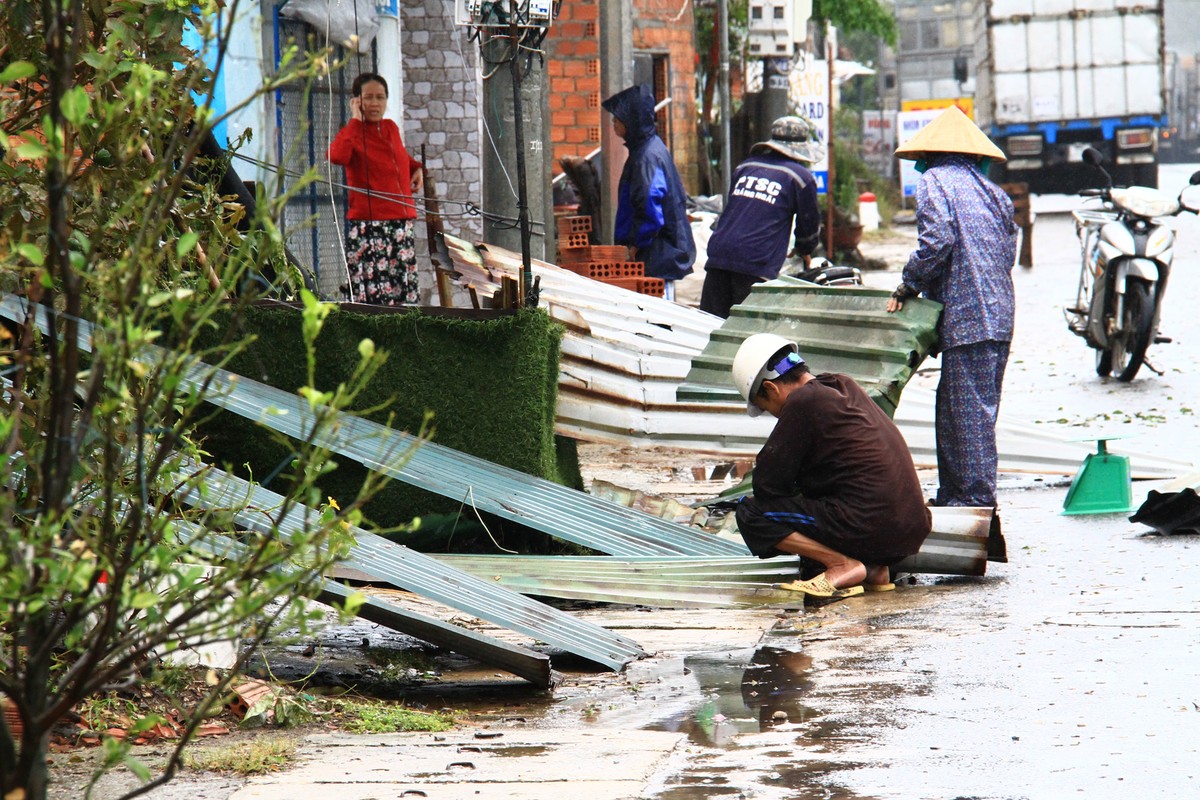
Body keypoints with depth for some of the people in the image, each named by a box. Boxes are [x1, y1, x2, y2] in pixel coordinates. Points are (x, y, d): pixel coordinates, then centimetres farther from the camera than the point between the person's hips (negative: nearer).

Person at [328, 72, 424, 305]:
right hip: (368, 226, -6)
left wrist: (416, 168, 16)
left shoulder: (391, 128, 14)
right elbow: (337, 156, -29)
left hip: (401, 223, 6)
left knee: (405, 293, 5)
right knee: (373, 295, -13)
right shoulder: (353, 132, -4)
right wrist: (356, 120, -16)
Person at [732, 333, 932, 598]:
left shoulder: (803, 402, -8)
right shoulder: (844, 386, 18)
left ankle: (843, 565, -9)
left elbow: (766, 484, -5)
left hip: (872, 530, -9)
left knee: (750, 513, -3)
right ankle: (874, 568, 10)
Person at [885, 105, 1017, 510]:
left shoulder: (935, 181, -2)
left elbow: (936, 240, -16)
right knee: (951, 407, 14)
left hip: (966, 316, -8)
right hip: (998, 315, 8)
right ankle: (952, 495, 18)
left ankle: (976, 497, -8)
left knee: (968, 410, -7)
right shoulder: (990, 190, 19)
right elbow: (1009, 251, 16)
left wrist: (908, 286, -4)